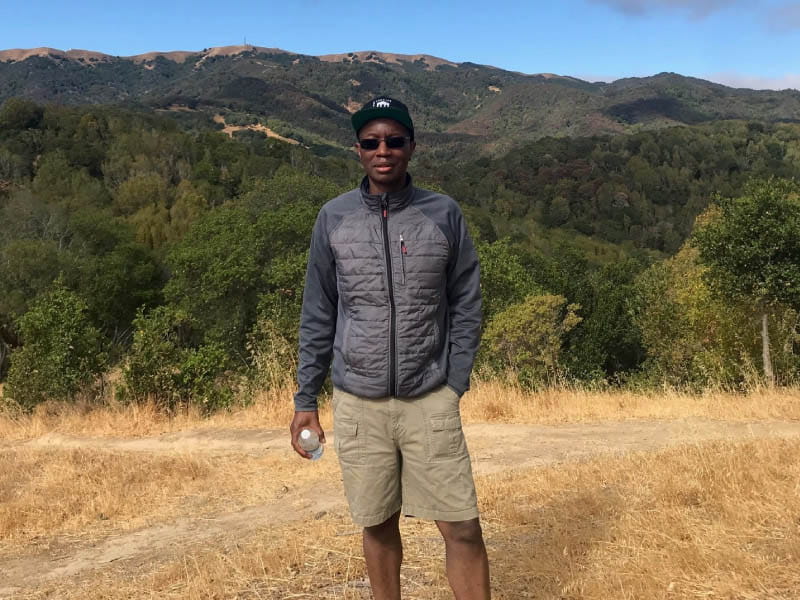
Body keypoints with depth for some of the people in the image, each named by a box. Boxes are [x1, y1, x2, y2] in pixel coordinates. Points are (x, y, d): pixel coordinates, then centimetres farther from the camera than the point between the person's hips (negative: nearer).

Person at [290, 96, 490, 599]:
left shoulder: (444, 214, -1)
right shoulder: (334, 218, 1)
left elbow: (466, 307, 2)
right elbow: (318, 316, 5)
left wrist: (454, 385, -5)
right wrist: (306, 399, 4)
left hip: (430, 401, -1)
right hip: (358, 404, 1)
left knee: (463, 528, -1)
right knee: (379, 526, 13)